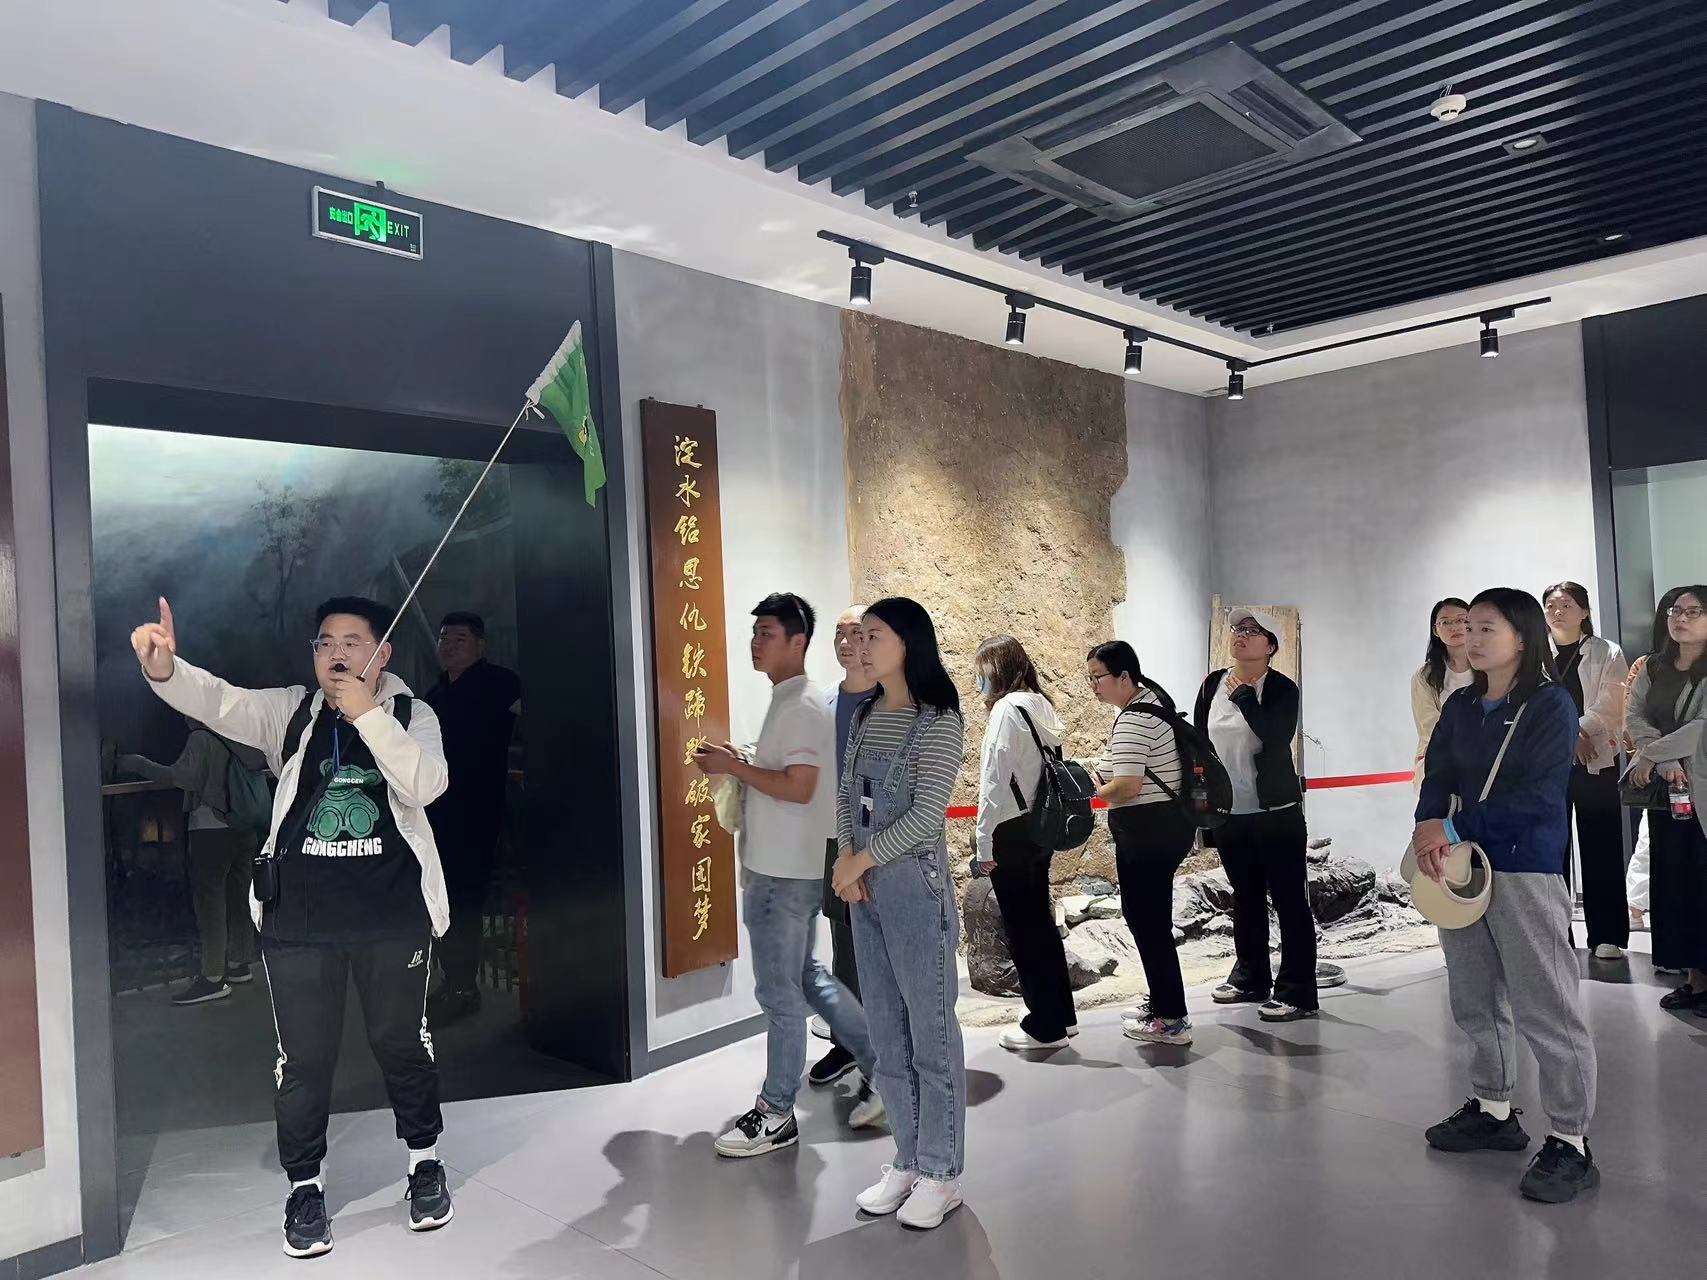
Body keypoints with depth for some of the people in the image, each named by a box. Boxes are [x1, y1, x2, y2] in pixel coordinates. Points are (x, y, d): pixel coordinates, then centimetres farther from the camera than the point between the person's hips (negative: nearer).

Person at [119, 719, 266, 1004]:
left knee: (209, 900, -3)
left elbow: (182, 776, -22)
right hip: (243, 828, 7)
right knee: (238, 897, 15)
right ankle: (240, 964, 24)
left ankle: (213, 978, -4)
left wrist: (139, 765, -13)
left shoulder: (202, 739, -11)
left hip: (210, 829, -7)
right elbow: (264, 762, 18)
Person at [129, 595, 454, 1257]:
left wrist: (367, 714, -22)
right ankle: (305, 1184, 29)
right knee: (304, 1055, 9)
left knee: (403, 1042, 13)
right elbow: (218, 701, -14)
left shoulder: (411, 715, 1)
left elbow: (427, 784, -17)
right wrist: (164, 668, -35)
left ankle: (425, 1160, 35)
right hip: (299, 919, 1)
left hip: (394, 916, -1)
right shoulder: (289, 711, 4)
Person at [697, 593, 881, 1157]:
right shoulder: (788, 703, 14)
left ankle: (776, 1115, 15)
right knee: (805, 977, 18)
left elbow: (799, 788, -24)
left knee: (780, 994, 1)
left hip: (786, 874, -10)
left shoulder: (801, 708, -17)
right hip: (779, 868, 10)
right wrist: (743, 763, 8)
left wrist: (735, 767, -17)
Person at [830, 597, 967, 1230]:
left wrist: (859, 862, -12)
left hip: (916, 888, -7)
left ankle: (941, 1175, 17)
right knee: (886, 1035, 14)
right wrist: (845, 859, -5)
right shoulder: (865, 716, 9)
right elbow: (848, 797, 11)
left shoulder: (939, 722, -11)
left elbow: (925, 815, -16)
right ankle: (907, 1163, 28)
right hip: (866, 891, 7)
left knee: (930, 1033, 3)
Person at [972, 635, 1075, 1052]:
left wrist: (985, 843, -13)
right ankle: (1060, 1013, 28)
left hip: (1012, 831, -9)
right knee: (1040, 920, 18)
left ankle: (1045, 1026, 10)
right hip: (1040, 826, 9)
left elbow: (995, 781, -18)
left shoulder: (1007, 708, -16)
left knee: (1023, 928, 1)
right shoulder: (1040, 704, 10)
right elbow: (1042, 767, 12)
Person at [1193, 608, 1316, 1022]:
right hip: (1227, 813, 6)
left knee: (1289, 900, 0)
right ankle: (1250, 977, 30)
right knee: (1245, 896, 17)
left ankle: (1297, 991, 7)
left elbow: (1278, 737, -26)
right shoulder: (1212, 685, 6)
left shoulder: (1281, 689, -9)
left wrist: (1243, 695, -20)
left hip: (1276, 813, -5)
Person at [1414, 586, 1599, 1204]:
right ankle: (1493, 1111, 32)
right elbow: (1438, 775, 5)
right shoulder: (1460, 706, 10)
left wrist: (1453, 829, -15)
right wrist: (1428, 825, -16)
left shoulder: (1551, 705, -8)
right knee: (1476, 999, 16)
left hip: (1526, 869, -6)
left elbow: (1538, 794, -15)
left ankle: (1571, 1142, 9)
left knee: (1544, 1007, -3)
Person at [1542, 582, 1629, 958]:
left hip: (1596, 762, -1)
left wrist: (1576, 730, -18)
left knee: (1601, 848, 2)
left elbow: (1608, 707, -6)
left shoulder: (1608, 654, 5)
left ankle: (1606, 936, 9)